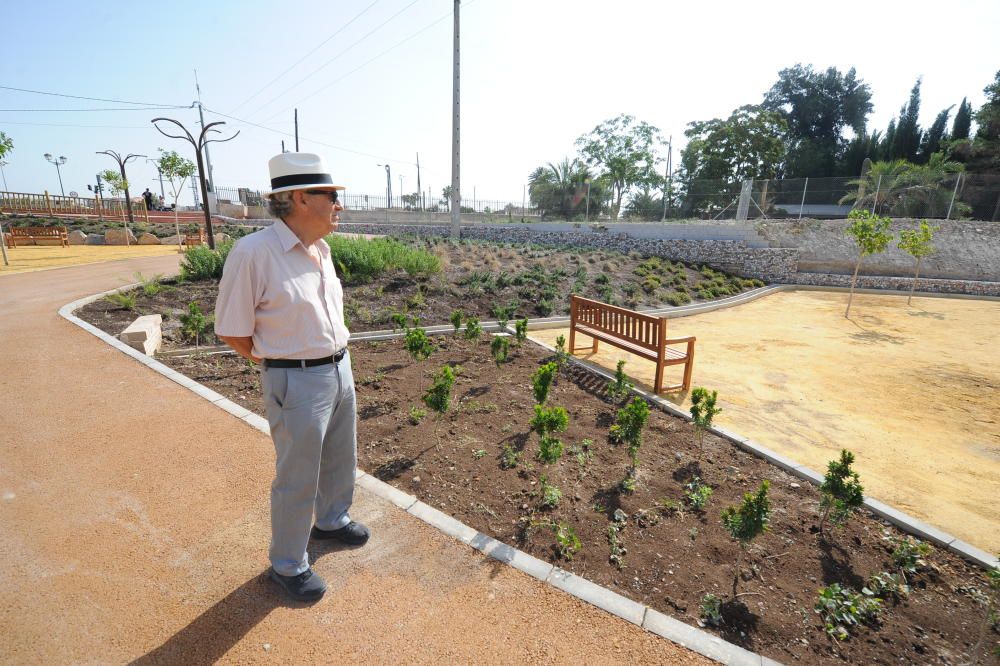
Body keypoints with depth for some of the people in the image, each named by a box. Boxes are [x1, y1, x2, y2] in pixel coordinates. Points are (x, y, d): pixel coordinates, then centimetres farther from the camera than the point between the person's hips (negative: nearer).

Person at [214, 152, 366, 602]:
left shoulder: (321, 248, 4)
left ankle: (331, 520, 51)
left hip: (341, 369, 7)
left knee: (341, 460, 24)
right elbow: (232, 331, -13)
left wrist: (337, 359, 9)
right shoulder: (253, 252, -19)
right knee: (297, 480, 10)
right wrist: (282, 366, -3)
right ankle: (287, 565, 34)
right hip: (297, 382, -7)